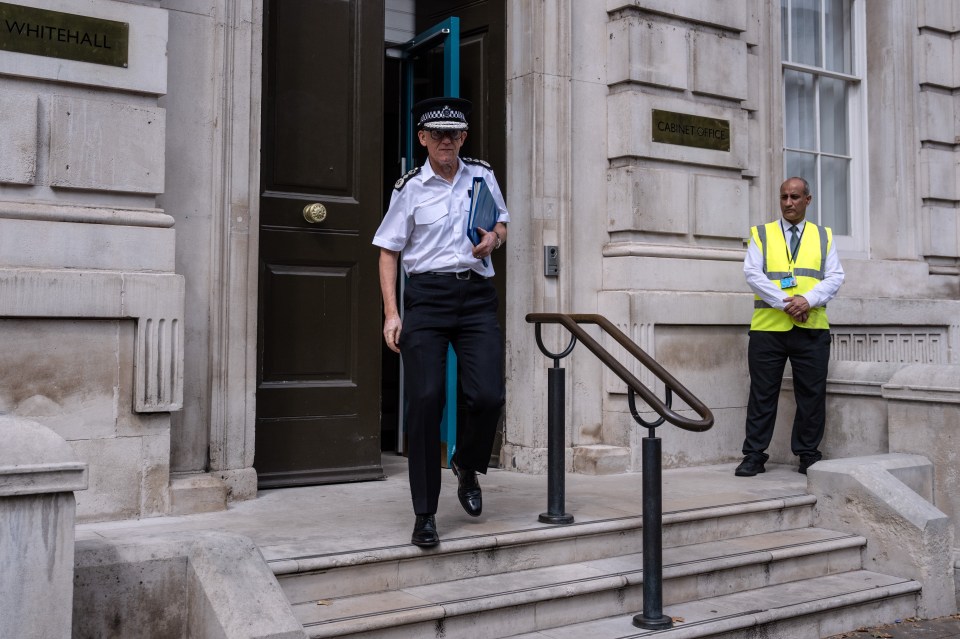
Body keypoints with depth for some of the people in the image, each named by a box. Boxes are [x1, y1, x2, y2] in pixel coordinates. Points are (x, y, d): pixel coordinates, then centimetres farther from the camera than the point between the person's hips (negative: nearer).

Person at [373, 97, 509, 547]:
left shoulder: (482, 176, 13)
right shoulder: (410, 188, 5)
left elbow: (501, 225, 26)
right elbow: (388, 252, 6)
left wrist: (494, 239, 0)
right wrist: (391, 313, -5)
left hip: (476, 295, 2)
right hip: (426, 295, -2)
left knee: (489, 396, -10)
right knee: (425, 400, -6)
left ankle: (466, 468, 25)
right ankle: (425, 514, 4)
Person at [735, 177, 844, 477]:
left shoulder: (824, 236, 14)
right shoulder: (761, 234, 10)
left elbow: (835, 277, 5)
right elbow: (752, 273, -3)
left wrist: (808, 300, -14)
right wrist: (785, 303, -14)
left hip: (812, 328, 1)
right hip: (768, 326, -1)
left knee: (811, 395, 5)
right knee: (762, 394, 2)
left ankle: (808, 455, 17)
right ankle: (754, 455, 9)